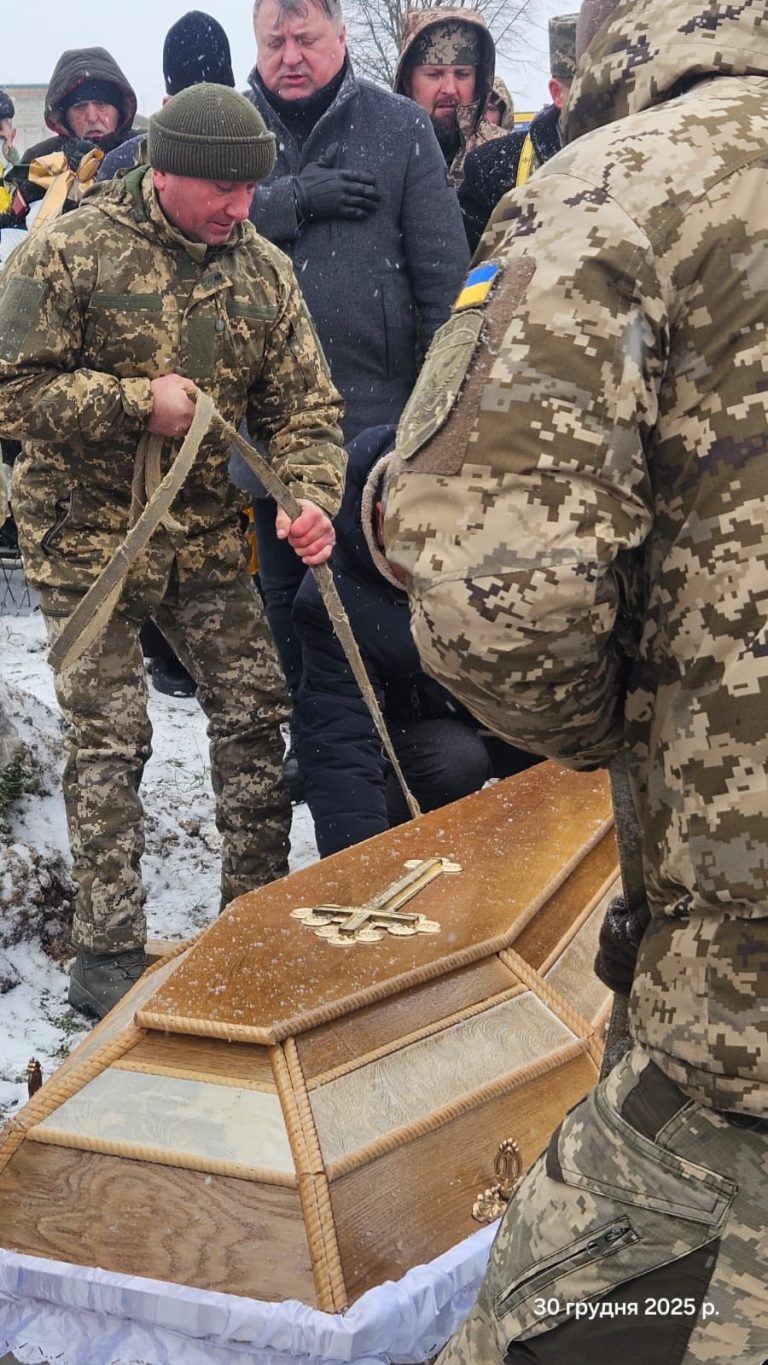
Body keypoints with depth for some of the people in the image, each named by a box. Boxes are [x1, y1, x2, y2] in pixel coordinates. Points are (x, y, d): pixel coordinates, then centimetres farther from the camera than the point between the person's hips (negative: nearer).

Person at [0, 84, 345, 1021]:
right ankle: (106, 953, 11)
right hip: (87, 533, -4)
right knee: (108, 739, -1)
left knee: (254, 710, 5)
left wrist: (311, 497, -19)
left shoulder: (264, 273, 2)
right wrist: (137, 404, -20)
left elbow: (304, 405, 0)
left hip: (208, 536, 5)